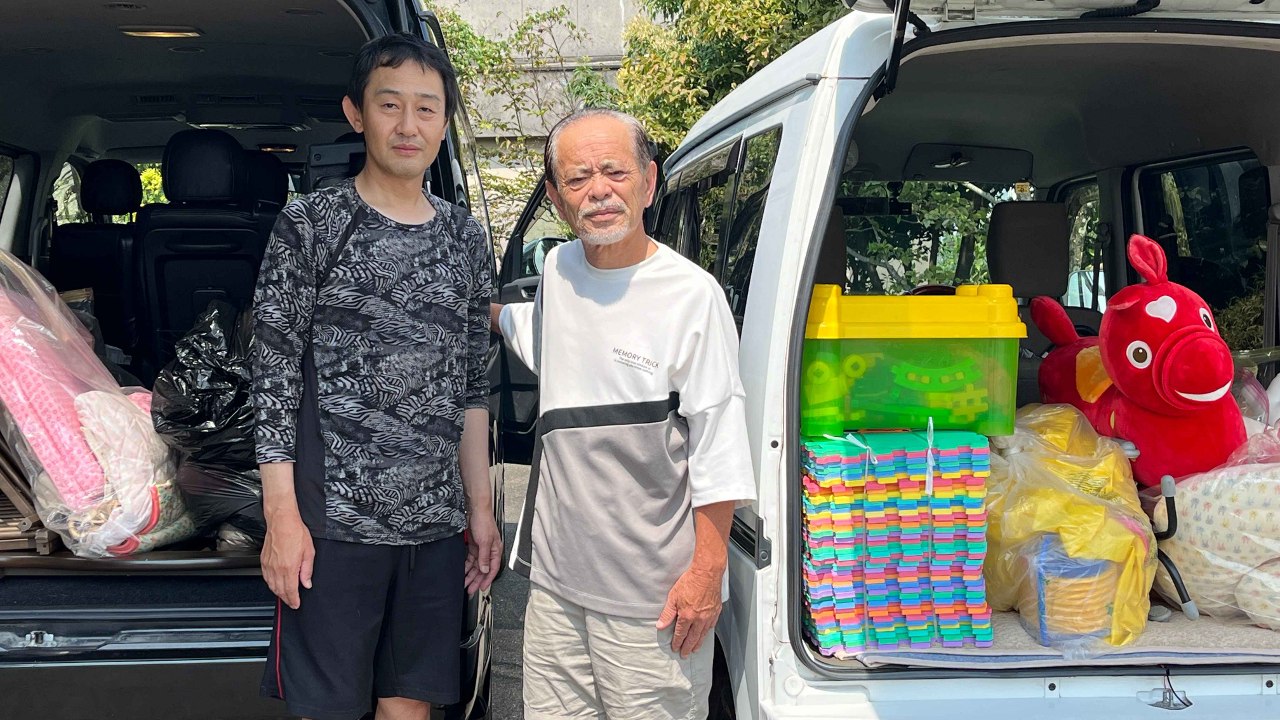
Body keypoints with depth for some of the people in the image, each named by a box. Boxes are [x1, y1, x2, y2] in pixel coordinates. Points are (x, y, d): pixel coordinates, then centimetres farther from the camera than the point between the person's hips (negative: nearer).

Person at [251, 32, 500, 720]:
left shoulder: (466, 239, 10)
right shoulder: (310, 224, -3)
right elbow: (275, 374, -5)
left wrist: (480, 506, 12)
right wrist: (281, 515, -10)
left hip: (437, 522, 4)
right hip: (333, 519, -4)